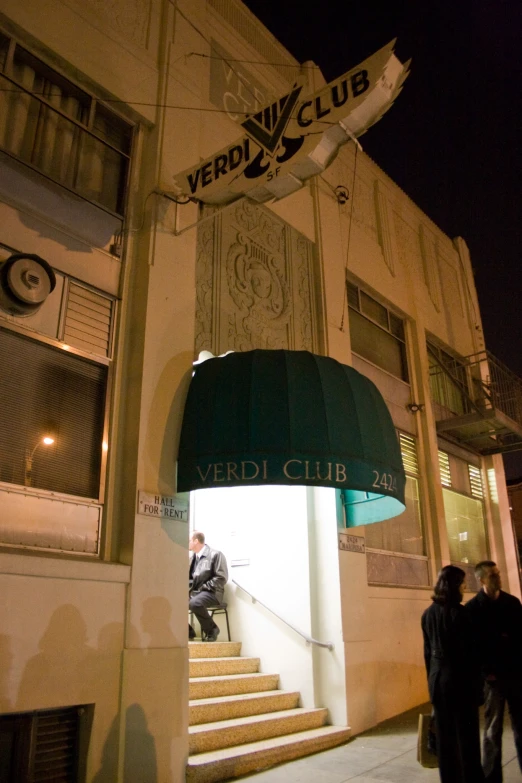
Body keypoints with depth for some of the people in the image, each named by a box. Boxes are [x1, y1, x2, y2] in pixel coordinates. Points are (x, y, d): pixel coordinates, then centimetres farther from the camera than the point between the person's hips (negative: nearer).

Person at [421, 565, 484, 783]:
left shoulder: (428, 614, 6)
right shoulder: (458, 612, -14)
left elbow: (427, 651, 10)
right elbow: (468, 651, -13)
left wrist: (431, 678, 16)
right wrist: (476, 681, -6)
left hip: (437, 678, 6)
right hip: (459, 677, -6)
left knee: (444, 734, 12)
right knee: (466, 733, 5)